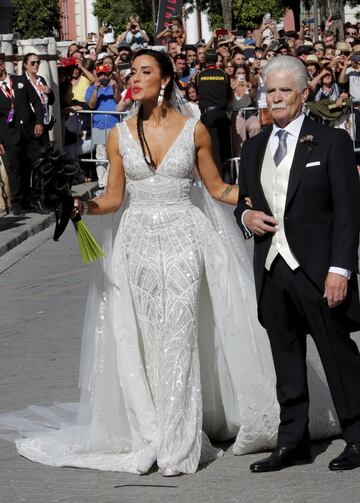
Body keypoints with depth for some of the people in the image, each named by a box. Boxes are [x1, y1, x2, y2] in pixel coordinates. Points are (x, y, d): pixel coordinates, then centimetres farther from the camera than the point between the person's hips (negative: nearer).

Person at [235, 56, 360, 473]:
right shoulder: (254, 148, 14)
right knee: (285, 358, 9)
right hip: (271, 267, 5)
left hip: (316, 267, -5)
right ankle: (292, 441, 16)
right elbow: (243, 202, 24)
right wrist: (246, 216, -1)